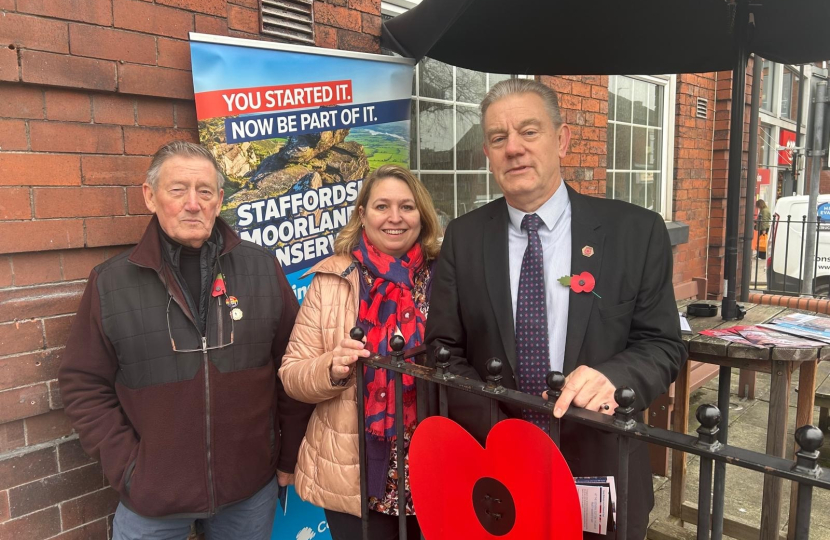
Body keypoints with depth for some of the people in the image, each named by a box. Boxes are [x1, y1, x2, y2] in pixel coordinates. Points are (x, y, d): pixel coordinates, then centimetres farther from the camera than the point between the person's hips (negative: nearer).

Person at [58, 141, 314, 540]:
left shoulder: (262, 268, -5)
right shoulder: (110, 282, -6)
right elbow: (84, 384, -1)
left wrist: (291, 455, 2)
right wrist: (126, 468, -6)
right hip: (152, 501, 0)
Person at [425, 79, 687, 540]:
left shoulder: (637, 231, -7)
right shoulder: (464, 238, -4)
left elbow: (663, 345, -4)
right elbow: (444, 351, -5)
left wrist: (611, 376, -26)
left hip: (602, 471, 0)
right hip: (492, 467, 1)